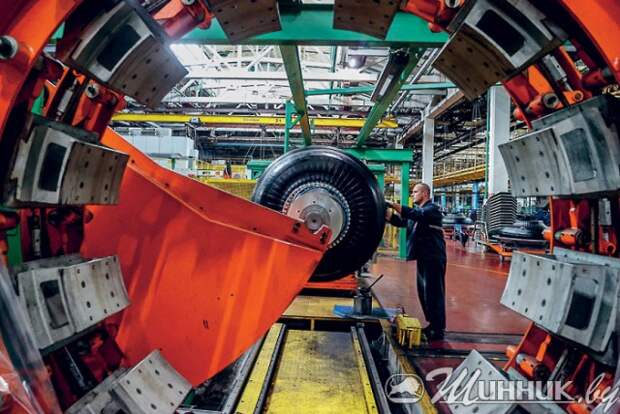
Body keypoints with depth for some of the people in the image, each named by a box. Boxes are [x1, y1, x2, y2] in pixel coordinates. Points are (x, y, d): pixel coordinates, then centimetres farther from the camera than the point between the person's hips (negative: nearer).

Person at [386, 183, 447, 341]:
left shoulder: (433, 209, -11)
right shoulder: (417, 211, 16)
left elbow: (416, 215, -29)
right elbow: (400, 221, 9)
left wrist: (392, 204, -32)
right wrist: (386, 212, -7)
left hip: (434, 257, -9)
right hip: (423, 256, 9)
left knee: (434, 293, -4)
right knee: (424, 292, 14)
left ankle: (439, 330, 6)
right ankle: (432, 324, 27)